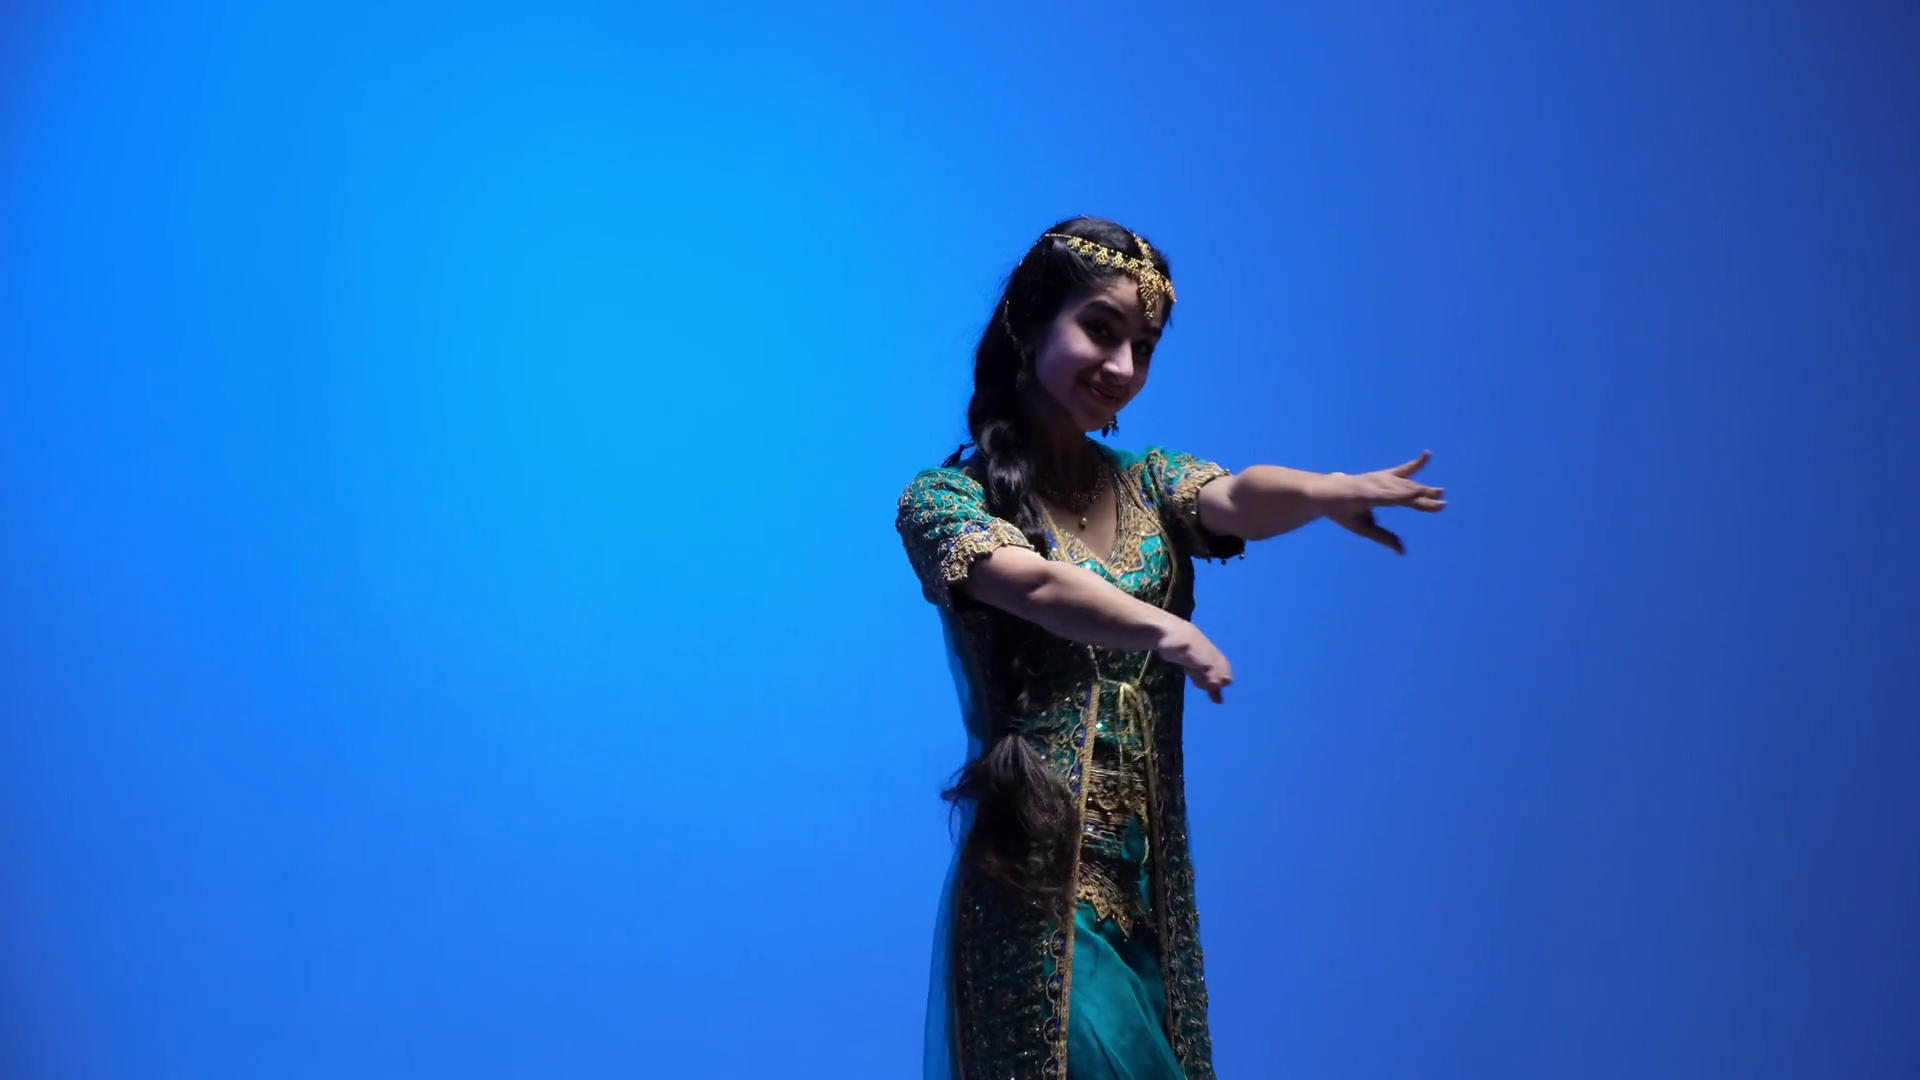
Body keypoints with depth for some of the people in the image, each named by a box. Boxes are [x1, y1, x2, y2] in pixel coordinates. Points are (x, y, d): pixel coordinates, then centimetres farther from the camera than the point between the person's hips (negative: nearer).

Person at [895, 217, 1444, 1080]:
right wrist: (1166, 631, -42)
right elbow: (1034, 584, -25)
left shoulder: (1150, 482, 8)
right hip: (1036, 891, -5)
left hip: (1154, 888, 5)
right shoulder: (946, 498, -6)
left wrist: (1327, 491, -35)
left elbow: (1239, 499, -13)